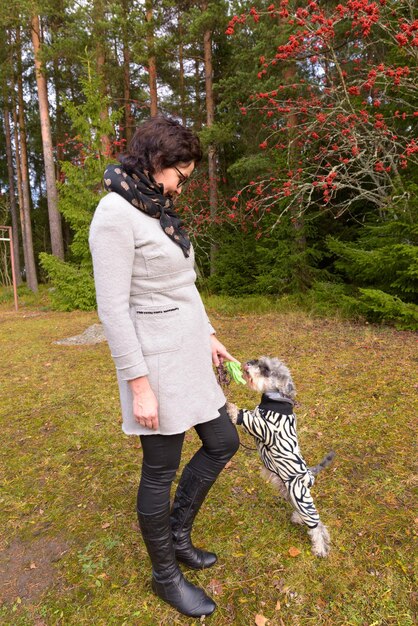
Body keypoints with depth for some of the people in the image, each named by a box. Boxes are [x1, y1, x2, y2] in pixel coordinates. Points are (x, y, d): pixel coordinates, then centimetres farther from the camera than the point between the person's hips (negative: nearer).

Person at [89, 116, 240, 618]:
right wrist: (139, 384, -19)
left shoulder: (158, 214, 14)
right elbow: (113, 308, -19)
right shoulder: (115, 213, -15)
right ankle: (165, 576, 35)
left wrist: (207, 335, 18)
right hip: (155, 361, -10)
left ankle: (176, 534, 39)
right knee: (161, 471, 8)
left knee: (222, 443, 18)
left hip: (188, 354, 10)